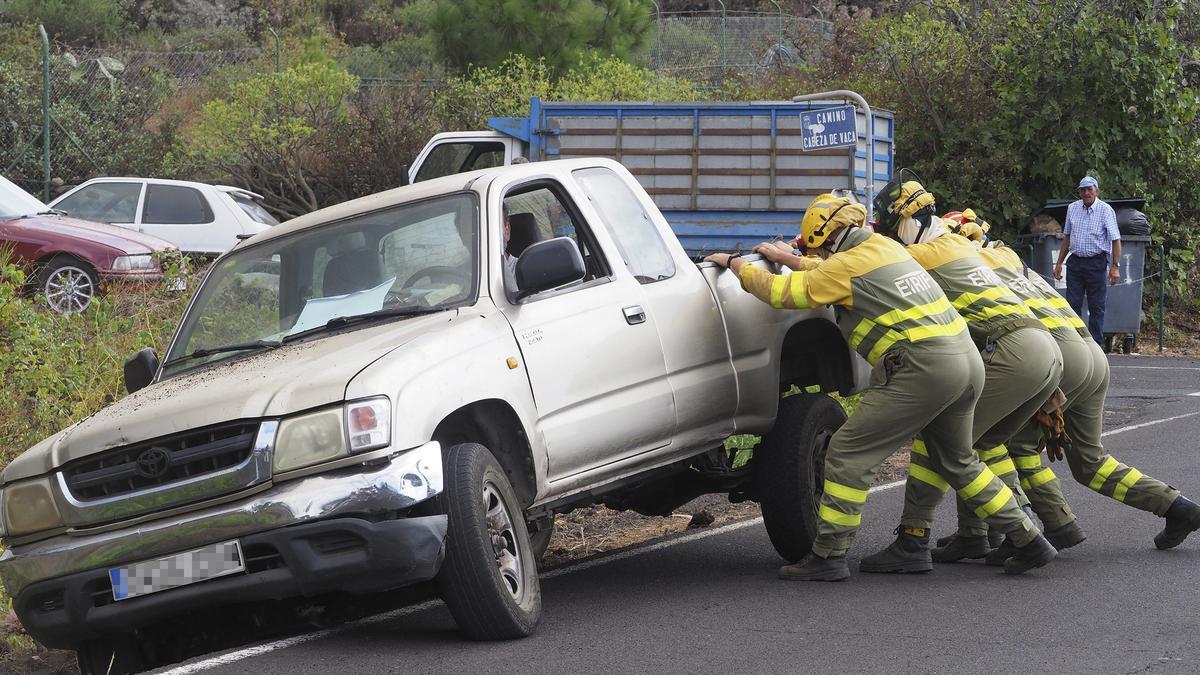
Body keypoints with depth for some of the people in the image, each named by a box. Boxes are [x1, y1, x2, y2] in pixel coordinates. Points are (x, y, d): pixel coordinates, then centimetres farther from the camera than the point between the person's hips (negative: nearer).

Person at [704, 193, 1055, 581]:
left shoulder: (848, 266, -3)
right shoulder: (883, 246, 21)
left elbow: (780, 292, 0)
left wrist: (734, 263, 14)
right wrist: (783, 258, 45)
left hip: (922, 367, -9)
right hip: (967, 360, 9)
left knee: (849, 454, -2)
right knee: (957, 462, 25)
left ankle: (828, 556, -3)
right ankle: (1029, 540, 24)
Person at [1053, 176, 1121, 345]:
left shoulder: (1105, 210, -6)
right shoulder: (1072, 208, 9)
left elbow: (1115, 240, -8)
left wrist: (1115, 266, -17)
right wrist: (1059, 263, 16)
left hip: (1096, 263, -4)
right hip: (1075, 261, 4)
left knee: (1096, 307, 0)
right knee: (1073, 304, 1)